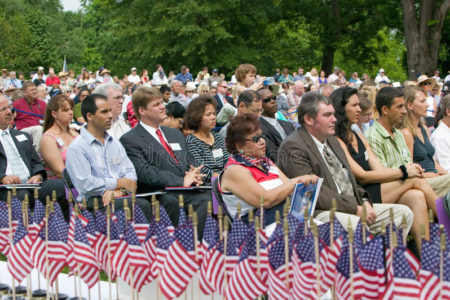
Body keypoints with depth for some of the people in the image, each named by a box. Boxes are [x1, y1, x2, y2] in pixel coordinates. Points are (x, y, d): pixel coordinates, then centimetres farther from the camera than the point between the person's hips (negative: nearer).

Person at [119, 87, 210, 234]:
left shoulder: (175, 134, 28)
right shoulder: (130, 140, 3)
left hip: (186, 191, 5)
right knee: (171, 201, -38)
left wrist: (194, 175, 1)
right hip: (159, 194, -5)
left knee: (205, 198, -28)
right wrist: (182, 181, -17)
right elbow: (144, 172, -10)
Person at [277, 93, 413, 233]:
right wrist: (356, 209, -18)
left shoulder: (332, 141, 21)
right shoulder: (293, 147, -10)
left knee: (404, 212, -2)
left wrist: (365, 203, 4)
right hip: (320, 212, -10)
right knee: (357, 226, -38)